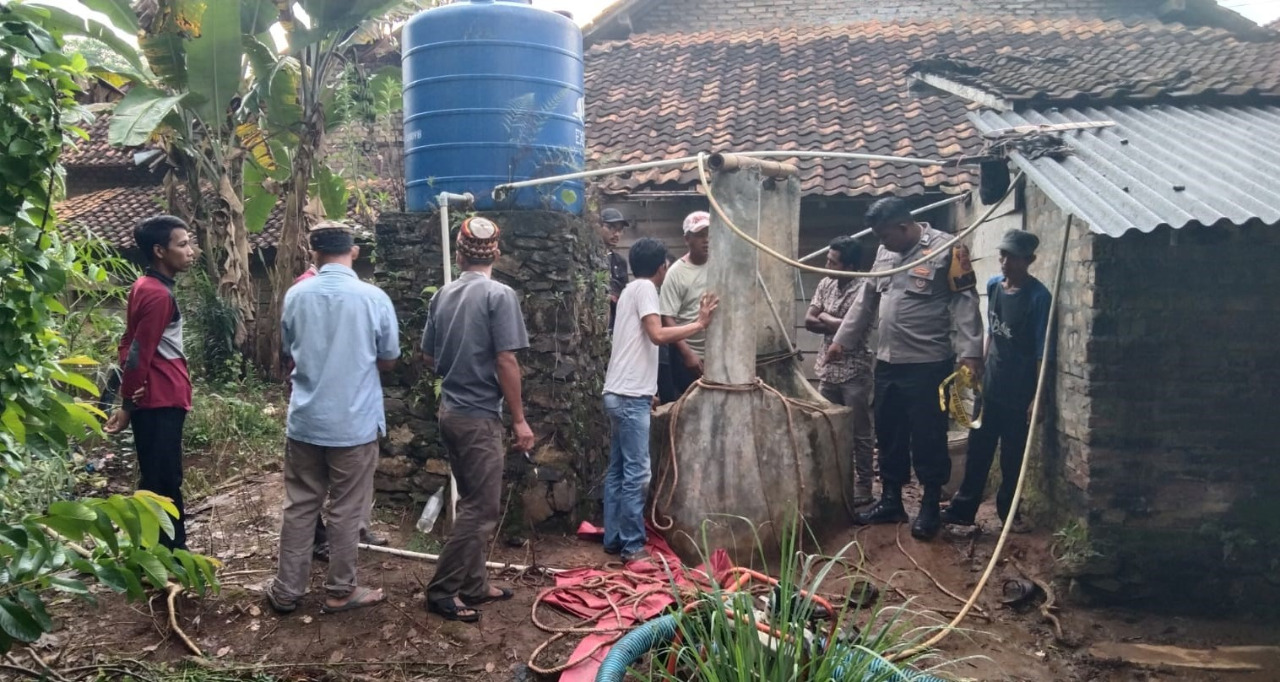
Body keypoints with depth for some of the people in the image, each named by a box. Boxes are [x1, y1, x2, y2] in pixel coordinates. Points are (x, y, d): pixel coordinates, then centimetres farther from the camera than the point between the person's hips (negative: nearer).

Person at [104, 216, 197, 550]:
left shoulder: (146, 287, 13)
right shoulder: (158, 295, -18)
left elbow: (131, 344, 15)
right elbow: (140, 353, -18)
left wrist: (131, 394, 4)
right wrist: (128, 404, -12)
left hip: (159, 401, 10)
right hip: (161, 403, -10)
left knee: (161, 481, 16)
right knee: (162, 484, -3)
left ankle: (169, 552, 25)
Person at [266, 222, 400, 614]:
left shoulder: (295, 295, -3)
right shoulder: (374, 298, -11)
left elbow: (290, 350, 12)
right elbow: (388, 360, 1)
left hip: (305, 421, 3)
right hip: (355, 423, -3)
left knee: (299, 506, 14)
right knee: (347, 511, 8)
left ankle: (287, 590, 23)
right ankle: (340, 592, 19)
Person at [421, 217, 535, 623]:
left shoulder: (443, 295, 7)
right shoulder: (499, 295, -14)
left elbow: (429, 358, 13)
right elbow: (505, 363, -17)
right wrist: (519, 419, -11)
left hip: (450, 411, 8)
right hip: (479, 415, -8)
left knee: (474, 503, 17)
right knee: (482, 509, 1)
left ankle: (473, 585, 23)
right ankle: (442, 591, 6)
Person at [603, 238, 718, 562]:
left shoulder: (630, 290, 19)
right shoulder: (645, 288, -9)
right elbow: (657, 335, -22)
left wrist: (647, 390, 27)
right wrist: (700, 323, -14)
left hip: (619, 393, 10)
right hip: (631, 396, -10)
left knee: (618, 470, 12)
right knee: (636, 473, -7)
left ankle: (614, 538, 17)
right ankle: (633, 547, -2)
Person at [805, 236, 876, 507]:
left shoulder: (864, 287, -12)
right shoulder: (825, 284, 8)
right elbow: (809, 321, 4)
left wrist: (825, 317, -6)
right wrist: (840, 325, -10)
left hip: (854, 372, -7)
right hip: (827, 369, 7)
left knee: (859, 433, 2)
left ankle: (863, 487, 11)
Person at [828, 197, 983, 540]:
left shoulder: (946, 249, -10)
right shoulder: (885, 252, 13)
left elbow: (964, 301, -13)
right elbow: (866, 299, 20)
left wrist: (971, 352, -20)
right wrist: (841, 340, 21)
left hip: (928, 365, -7)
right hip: (887, 363, 7)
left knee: (928, 437, 2)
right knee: (889, 434, 14)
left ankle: (930, 506, 15)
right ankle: (890, 501, 26)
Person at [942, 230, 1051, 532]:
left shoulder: (1038, 296, -16)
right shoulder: (993, 285, 3)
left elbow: (1042, 351, -14)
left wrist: (1037, 396, -14)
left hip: (1020, 391, -5)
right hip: (991, 385, 5)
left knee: (1013, 455, 9)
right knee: (977, 449, 10)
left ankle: (1008, 509, 26)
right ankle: (962, 508, 18)